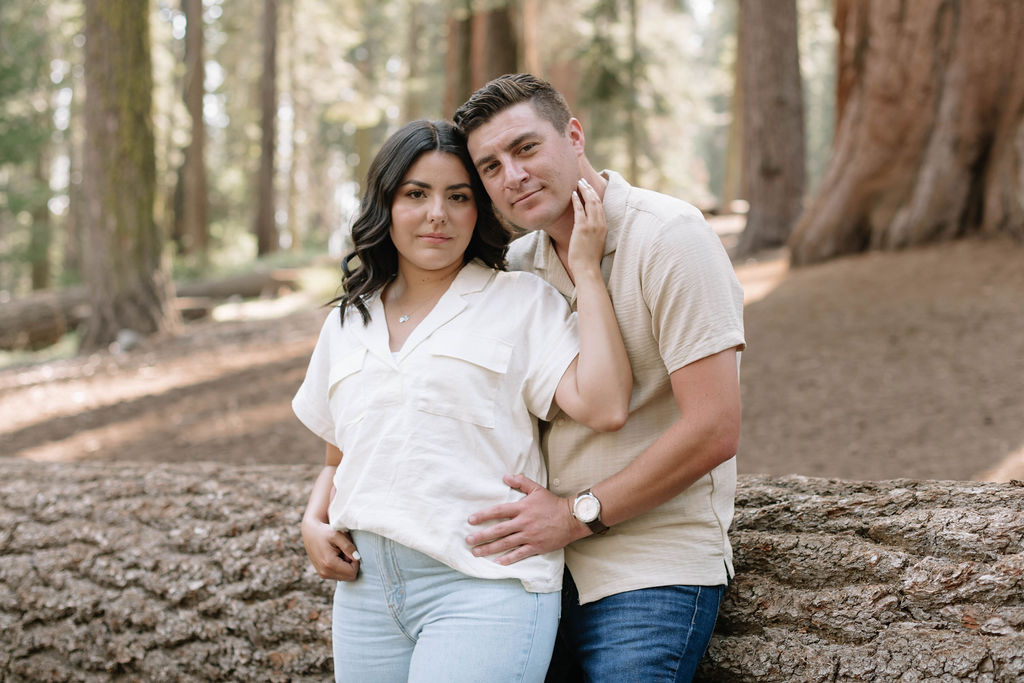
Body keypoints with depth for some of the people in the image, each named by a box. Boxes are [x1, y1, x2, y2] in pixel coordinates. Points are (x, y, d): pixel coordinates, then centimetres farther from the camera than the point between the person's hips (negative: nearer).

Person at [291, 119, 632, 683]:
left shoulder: (522, 303, 2)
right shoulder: (346, 324, 17)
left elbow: (604, 407, -13)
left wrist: (586, 270, -8)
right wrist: (313, 524, 5)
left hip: (485, 584, -5)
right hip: (365, 584, 5)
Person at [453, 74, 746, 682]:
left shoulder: (669, 237, -11)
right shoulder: (518, 264, 9)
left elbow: (714, 430, -18)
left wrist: (579, 514, -13)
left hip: (650, 579, -6)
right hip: (544, 560, 6)